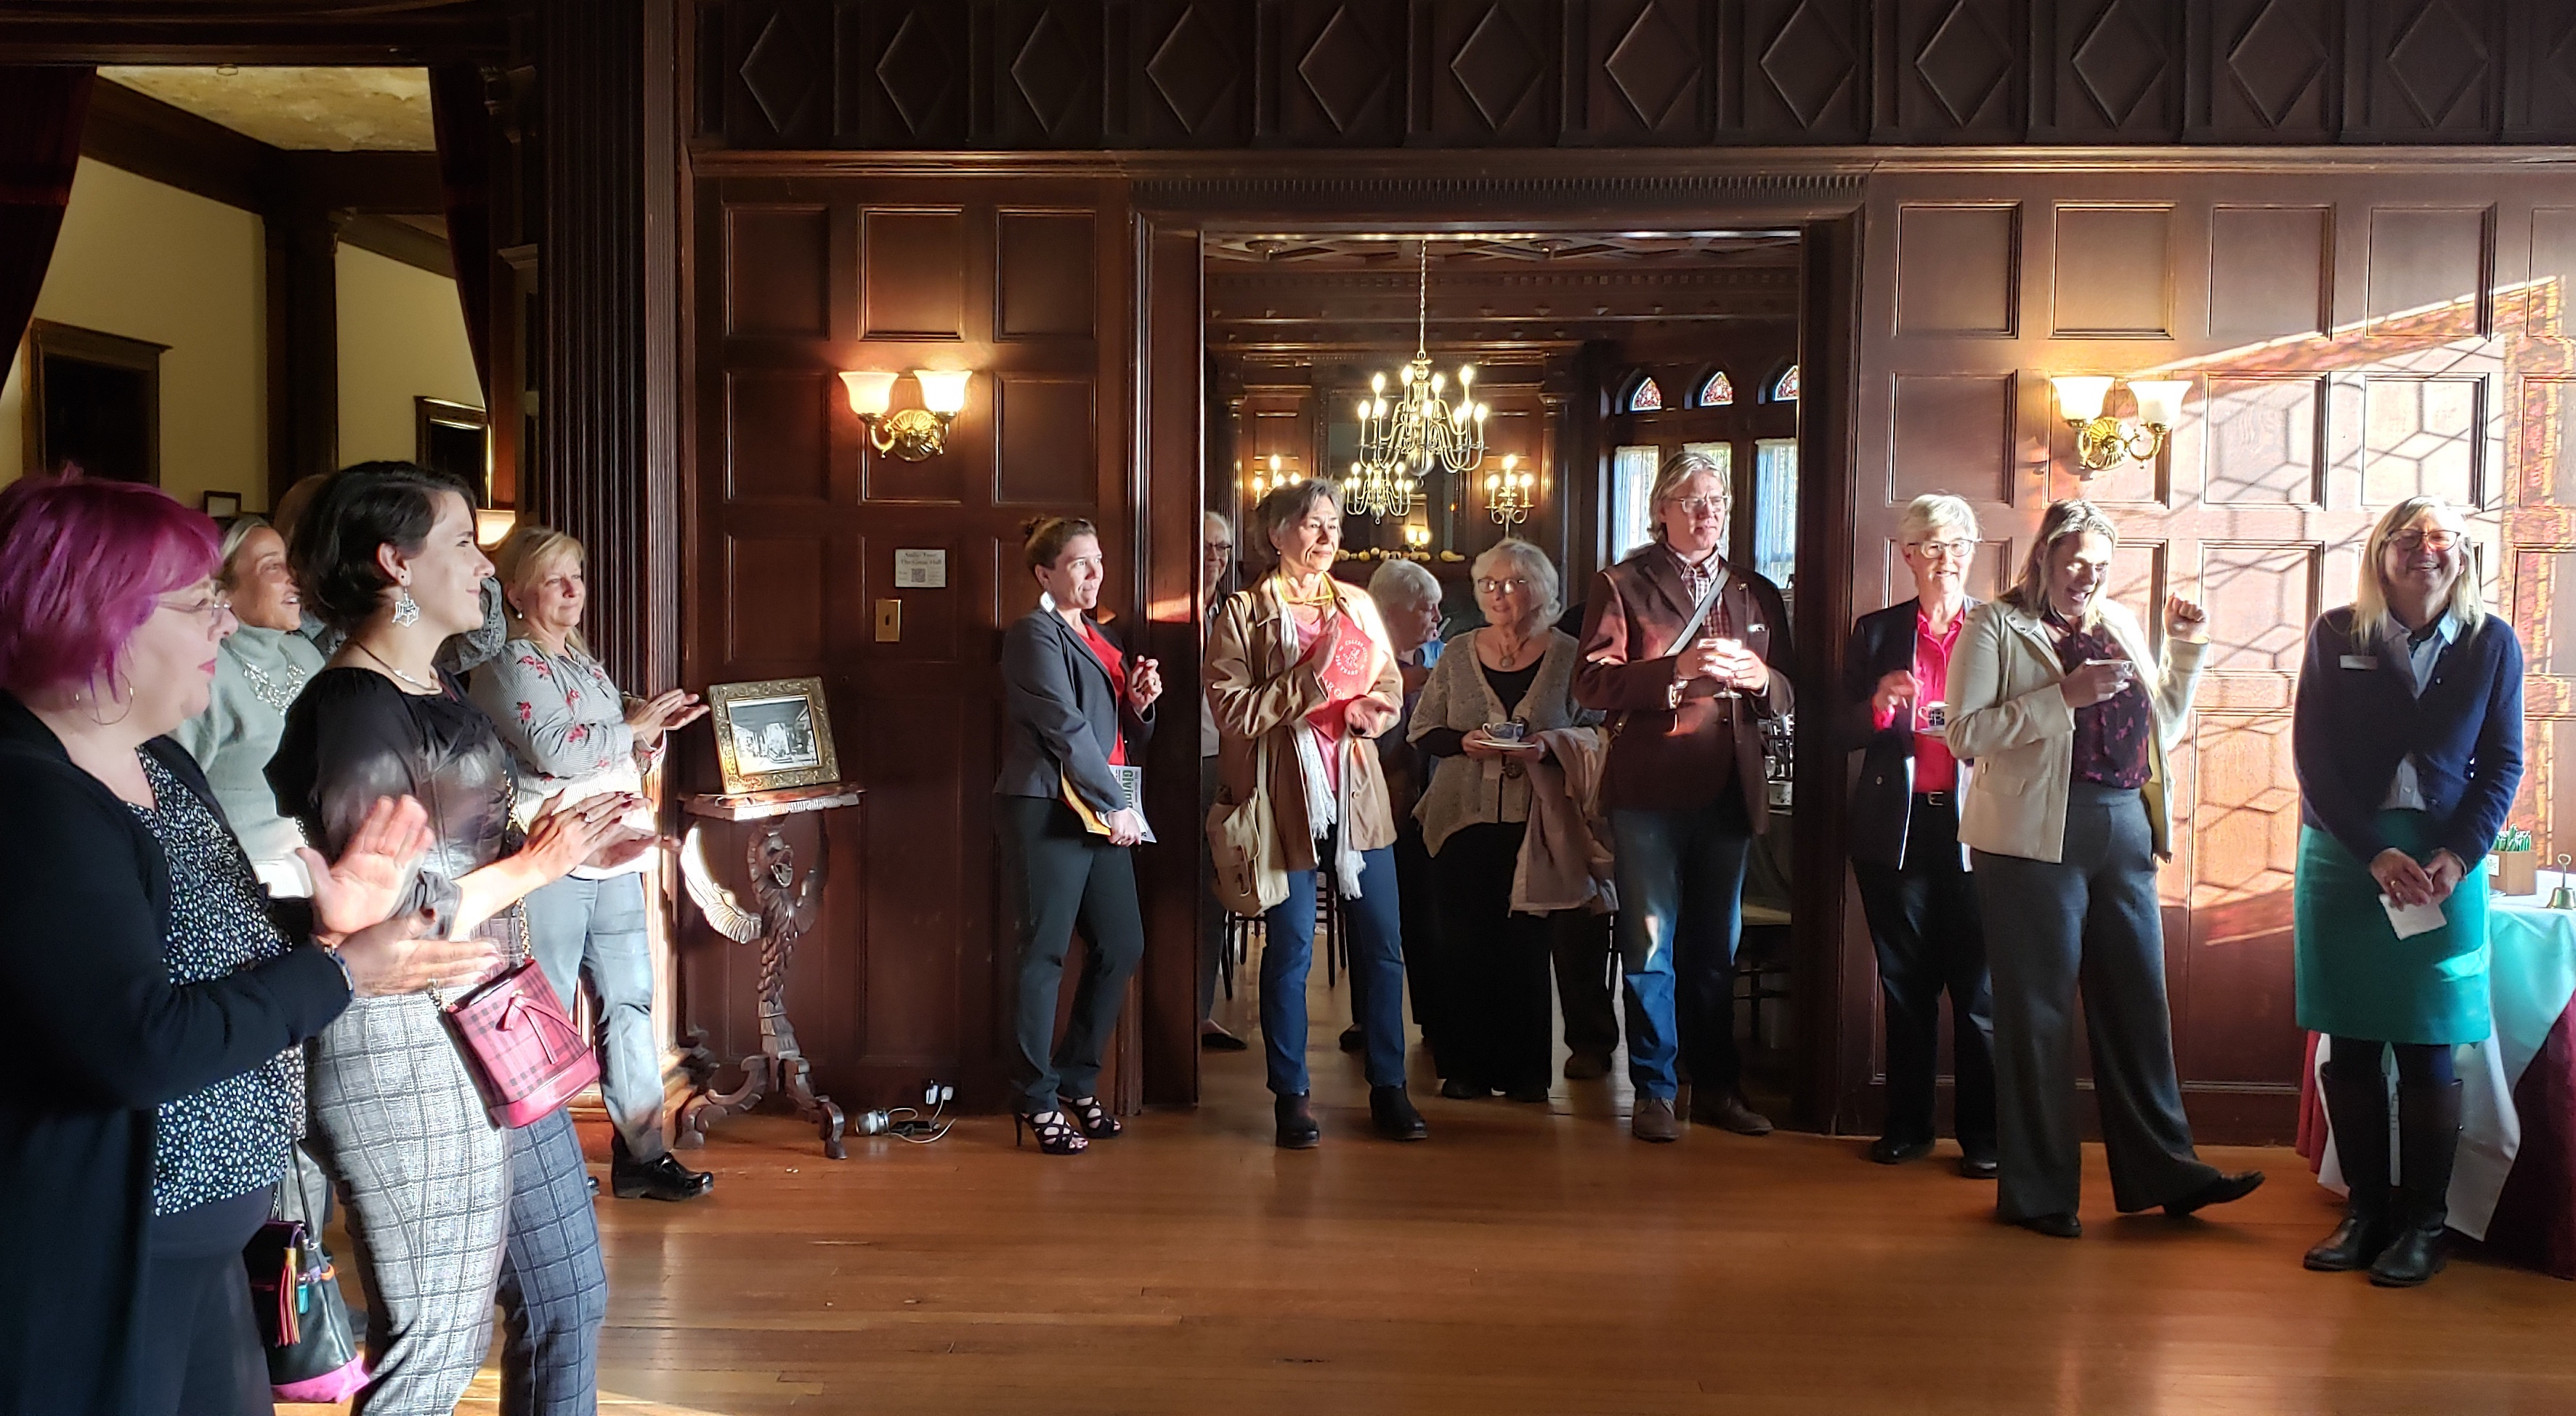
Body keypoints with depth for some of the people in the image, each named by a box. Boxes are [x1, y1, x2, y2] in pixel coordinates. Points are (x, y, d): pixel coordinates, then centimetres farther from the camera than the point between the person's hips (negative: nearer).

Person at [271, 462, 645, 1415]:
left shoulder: (441, 690, 12)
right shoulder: (353, 708, -17)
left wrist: (570, 845, 6)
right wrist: (533, 868, -13)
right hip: (407, 1054, -9)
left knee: (568, 1298, 18)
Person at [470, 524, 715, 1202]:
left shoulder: (588, 666, 20)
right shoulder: (507, 669, -6)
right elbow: (555, 749, -21)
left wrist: (653, 731, 6)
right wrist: (632, 726, -9)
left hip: (613, 861, 8)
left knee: (630, 1004, 7)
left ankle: (642, 1152, 12)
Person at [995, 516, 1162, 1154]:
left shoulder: (1100, 640, 20)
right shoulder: (1035, 634, -5)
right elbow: (1064, 727, -13)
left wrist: (1140, 704, 2)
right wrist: (1115, 803, -12)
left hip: (1105, 813, 8)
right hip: (1050, 811, -8)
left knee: (1122, 945, 7)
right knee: (1045, 954, -3)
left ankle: (1076, 1079, 21)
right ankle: (1036, 1100, 6)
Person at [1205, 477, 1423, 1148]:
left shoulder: (1358, 606, 12)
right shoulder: (1244, 613, -3)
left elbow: (1392, 691, 14)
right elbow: (1233, 711, -12)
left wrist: (1367, 712, -8)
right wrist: (1312, 677, -18)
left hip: (1356, 796, 4)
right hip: (1286, 801, -4)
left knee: (1381, 945, 6)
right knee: (1289, 951, 3)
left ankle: (1388, 1088, 18)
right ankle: (1291, 1097, 15)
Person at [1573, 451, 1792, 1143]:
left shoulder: (1757, 594, 16)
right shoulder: (1623, 586, 2)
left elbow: (1786, 694, 16)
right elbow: (1592, 682, -9)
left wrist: (1760, 678, -7)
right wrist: (1676, 668, -21)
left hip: (1729, 792, 4)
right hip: (1650, 791, -4)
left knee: (1716, 948, 12)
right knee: (1651, 945, 1)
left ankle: (1717, 1087, 22)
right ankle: (1653, 1091, 10)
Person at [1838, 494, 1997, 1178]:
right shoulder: (1876, 632, 9)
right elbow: (1843, 732, 7)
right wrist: (1878, 704, -13)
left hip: (1974, 829, -2)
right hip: (1896, 829, 2)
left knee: (1978, 985, -1)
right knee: (1904, 981, 9)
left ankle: (1982, 1133, 8)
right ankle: (1907, 1124, 18)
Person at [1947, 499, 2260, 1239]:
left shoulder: (2120, 623, 17)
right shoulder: (1996, 625, 0)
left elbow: (2162, 729, 20)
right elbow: (1966, 733, -12)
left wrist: (2187, 650, 9)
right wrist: (2065, 694, -17)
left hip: (2125, 832, 5)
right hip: (2037, 838, -5)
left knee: (2138, 1005, 9)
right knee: (2038, 1012, 2)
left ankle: (2163, 1171, 19)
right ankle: (2036, 1191, 11)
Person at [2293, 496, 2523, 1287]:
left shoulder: (2492, 644, 4)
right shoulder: (2336, 636, 2)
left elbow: (2503, 764, 4)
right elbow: (2311, 757, -2)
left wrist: (2458, 856, -10)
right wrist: (2377, 854, -12)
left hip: (2446, 866, 0)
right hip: (2343, 859, 1)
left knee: (2428, 1051, 1)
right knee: (2348, 1045, 4)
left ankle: (2422, 1224, 12)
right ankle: (2366, 1212, 15)